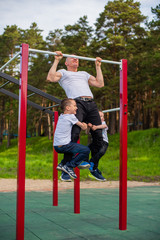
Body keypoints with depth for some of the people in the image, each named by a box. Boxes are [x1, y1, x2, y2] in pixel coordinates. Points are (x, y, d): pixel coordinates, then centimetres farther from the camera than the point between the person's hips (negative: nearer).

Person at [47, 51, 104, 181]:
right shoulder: (63, 72, 23)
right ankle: (66, 164, -11)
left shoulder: (84, 74, 37)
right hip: (77, 103, -5)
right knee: (74, 134, -22)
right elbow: (51, 78, 1)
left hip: (91, 104, 5)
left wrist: (98, 66, 32)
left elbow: (100, 83, 27)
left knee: (98, 135, -1)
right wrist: (57, 60, 8)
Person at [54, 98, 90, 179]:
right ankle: (68, 166, -8)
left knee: (76, 147, 31)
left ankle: (62, 164, 22)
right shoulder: (71, 116, -7)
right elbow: (83, 127, 1)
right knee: (86, 150, -10)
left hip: (57, 146, 9)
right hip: (63, 146, -9)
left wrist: (82, 124, 20)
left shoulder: (61, 116, 16)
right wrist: (85, 125, 22)